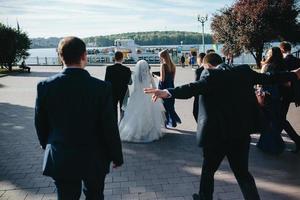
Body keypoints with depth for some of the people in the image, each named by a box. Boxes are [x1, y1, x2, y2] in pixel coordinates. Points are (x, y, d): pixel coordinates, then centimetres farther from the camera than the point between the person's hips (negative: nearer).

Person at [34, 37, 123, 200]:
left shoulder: (45, 86, -12)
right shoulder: (102, 88, -19)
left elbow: (40, 124, 0)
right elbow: (110, 128, -14)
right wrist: (117, 156, 1)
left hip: (60, 160, 2)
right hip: (94, 159, -1)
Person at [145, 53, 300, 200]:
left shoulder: (211, 75, -10)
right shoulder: (244, 71, 6)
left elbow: (195, 87, -30)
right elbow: (268, 78, 17)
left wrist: (168, 93, -43)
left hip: (217, 133, -4)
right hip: (241, 133, 5)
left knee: (208, 169, 18)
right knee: (242, 171, 17)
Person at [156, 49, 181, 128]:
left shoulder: (163, 65, -15)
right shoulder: (173, 65, 4)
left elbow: (162, 79, -17)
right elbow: (173, 78, 8)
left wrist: (156, 76, 1)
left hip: (163, 88, -6)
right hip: (171, 87, 6)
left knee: (164, 106, 7)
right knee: (170, 106, 17)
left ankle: (166, 122, 14)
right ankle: (173, 122, 19)